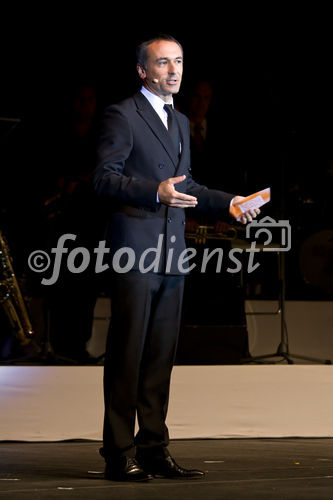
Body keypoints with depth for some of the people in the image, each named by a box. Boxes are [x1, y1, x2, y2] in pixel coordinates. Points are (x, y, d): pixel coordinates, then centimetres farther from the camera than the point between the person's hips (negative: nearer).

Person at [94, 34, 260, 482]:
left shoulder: (180, 122, 21)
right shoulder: (122, 116, -4)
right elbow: (104, 177, -11)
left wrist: (228, 201, 15)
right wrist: (155, 192, -22)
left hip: (172, 253, 8)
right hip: (133, 251, -8)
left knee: (161, 356, 8)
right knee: (127, 354, -6)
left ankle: (154, 449, 13)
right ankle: (120, 455, -2)